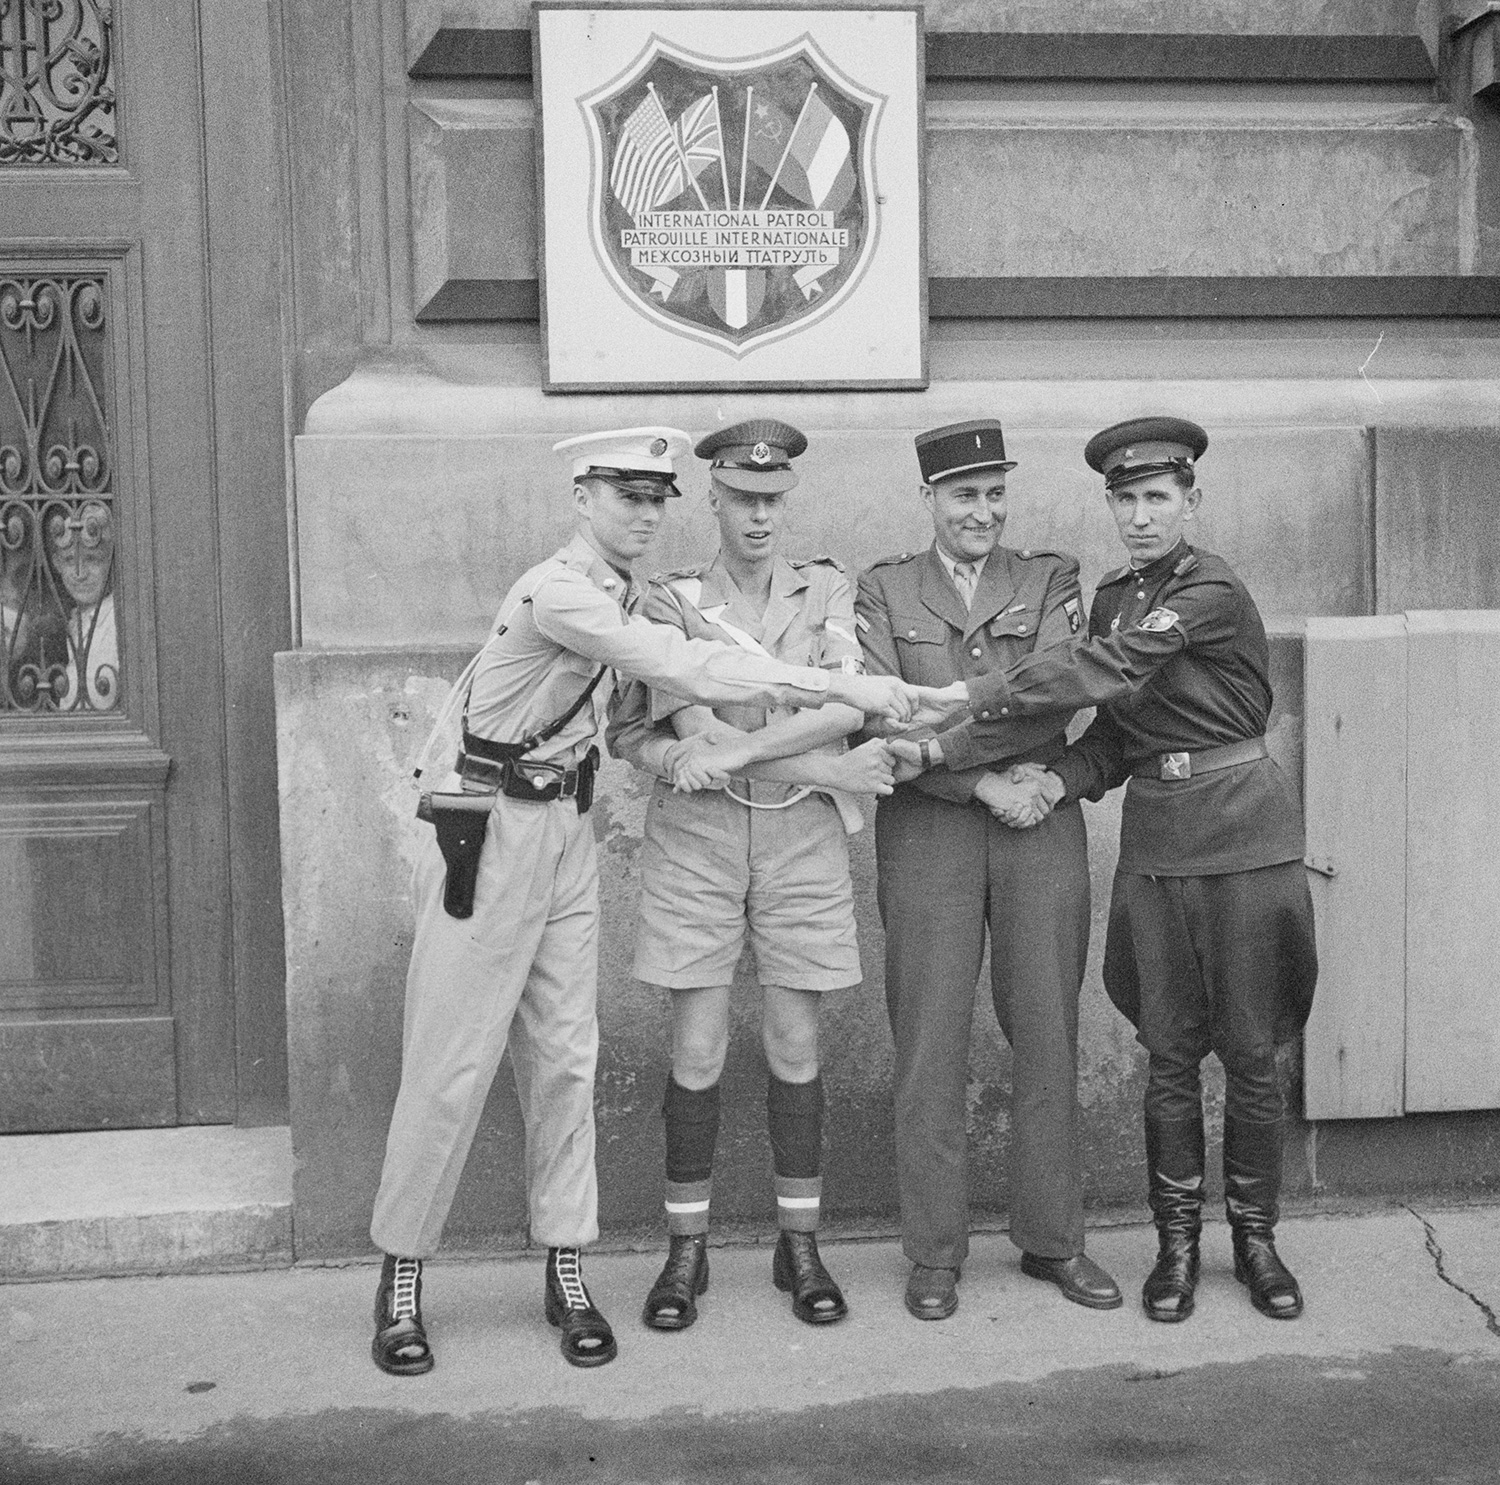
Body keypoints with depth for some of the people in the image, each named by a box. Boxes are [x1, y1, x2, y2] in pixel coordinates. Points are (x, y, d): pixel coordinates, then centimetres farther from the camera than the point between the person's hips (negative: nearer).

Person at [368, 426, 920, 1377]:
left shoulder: (624, 596, 9)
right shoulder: (557, 594, -19)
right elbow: (685, 670, -27)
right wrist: (841, 687, -26)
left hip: (568, 828, 8)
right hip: (489, 830, -8)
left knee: (565, 1057, 8)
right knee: (453, 1065, -1)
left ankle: (567, 1270, 17)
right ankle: (401, 1280, 12)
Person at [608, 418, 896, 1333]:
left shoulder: (829, 590, 5)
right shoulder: (672, 601, 1)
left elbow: (849, 707, -10)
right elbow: (690, 730, -9)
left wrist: (732, 751, -18)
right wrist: (827, 767, -13)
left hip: (800, 837, 1)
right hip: (695, 837, -1)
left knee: (796, 1049, 6)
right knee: (699, 1054, 0)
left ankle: (800, 1246, 20)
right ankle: (686, 1250, 15)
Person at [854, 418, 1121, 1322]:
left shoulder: (1052, 580, 9)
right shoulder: (884, 591, 8)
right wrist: (984, 783, -14)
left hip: (1041, 827, 1)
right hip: (929, 832, -1)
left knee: (1048, 1035, 5)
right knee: (931, 1039, 0)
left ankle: (1054, 1239, 19)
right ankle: (935, 1253, 10)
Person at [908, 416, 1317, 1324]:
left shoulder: (1212, 593, -12)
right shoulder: (1113, 597, 11)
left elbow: (1106, 671, -22)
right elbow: (1116, 729, 11)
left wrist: (975, 707, -22)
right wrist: (1062, 779, -9)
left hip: (1243, 837, -5)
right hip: (1154, 838, 5)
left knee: (1251, 1052, 4)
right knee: (1170, 1054, 8)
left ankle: (1256, 1237, 20)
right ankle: (1178, 1241, 20)